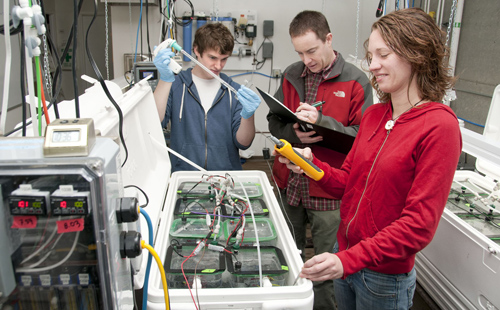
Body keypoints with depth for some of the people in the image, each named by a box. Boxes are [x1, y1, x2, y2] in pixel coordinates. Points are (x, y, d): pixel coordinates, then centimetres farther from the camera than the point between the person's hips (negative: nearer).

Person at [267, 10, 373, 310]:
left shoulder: (356, 81, -7)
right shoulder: (292, 75, 6)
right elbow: (274, 123, 8)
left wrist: (321, 121, -25)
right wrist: (295, 133, -14)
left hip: (329, 191, -4)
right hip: (289, 184, 4)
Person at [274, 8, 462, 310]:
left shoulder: (439, 126, -19)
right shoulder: (374, 115, 2)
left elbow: (420, 222, -21)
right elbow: (348, 181, 6)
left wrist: (350, 260, -28)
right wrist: (312, 164, -12)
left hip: (385, 277, -5)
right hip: (345, 257, 6)